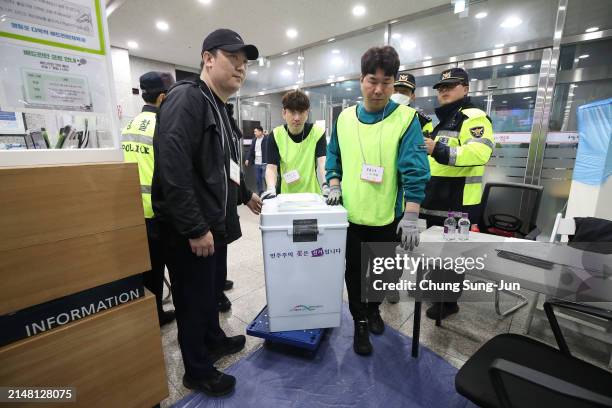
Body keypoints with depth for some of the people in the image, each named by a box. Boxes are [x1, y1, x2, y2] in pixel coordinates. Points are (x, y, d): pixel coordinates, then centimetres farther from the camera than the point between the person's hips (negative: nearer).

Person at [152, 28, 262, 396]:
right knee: (193, 299, 9)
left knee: (211, 290, 24)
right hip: (191, 230, -9)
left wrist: (244, 195, 26)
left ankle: (214, 340, 47)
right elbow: (173, 170, -25)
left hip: (214, 223, 9)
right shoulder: (186, 99, -15)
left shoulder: (219, 109, 16)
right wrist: (195, 228, -24)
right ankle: (197, 371, 31)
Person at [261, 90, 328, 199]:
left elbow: (322, 163, -14)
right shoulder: (276, 135, -1)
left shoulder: (318, 132, -3)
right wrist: (271, 189, -27)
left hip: (313, 195, 0)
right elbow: (271, 167, -8)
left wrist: (326, 186, -32)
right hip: (286, 196, 1)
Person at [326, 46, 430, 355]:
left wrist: (411, 217, -18)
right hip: (350, 214, 2)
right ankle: (360, 322, 35)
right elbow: (334, 155, 13)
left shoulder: (406, 118, -8)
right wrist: (334, 185, -2)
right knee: (354, 271, 13)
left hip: (387, 216, -2)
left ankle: (373, 308, 48)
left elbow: (415, 170, -13)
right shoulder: (345, 117, 3)